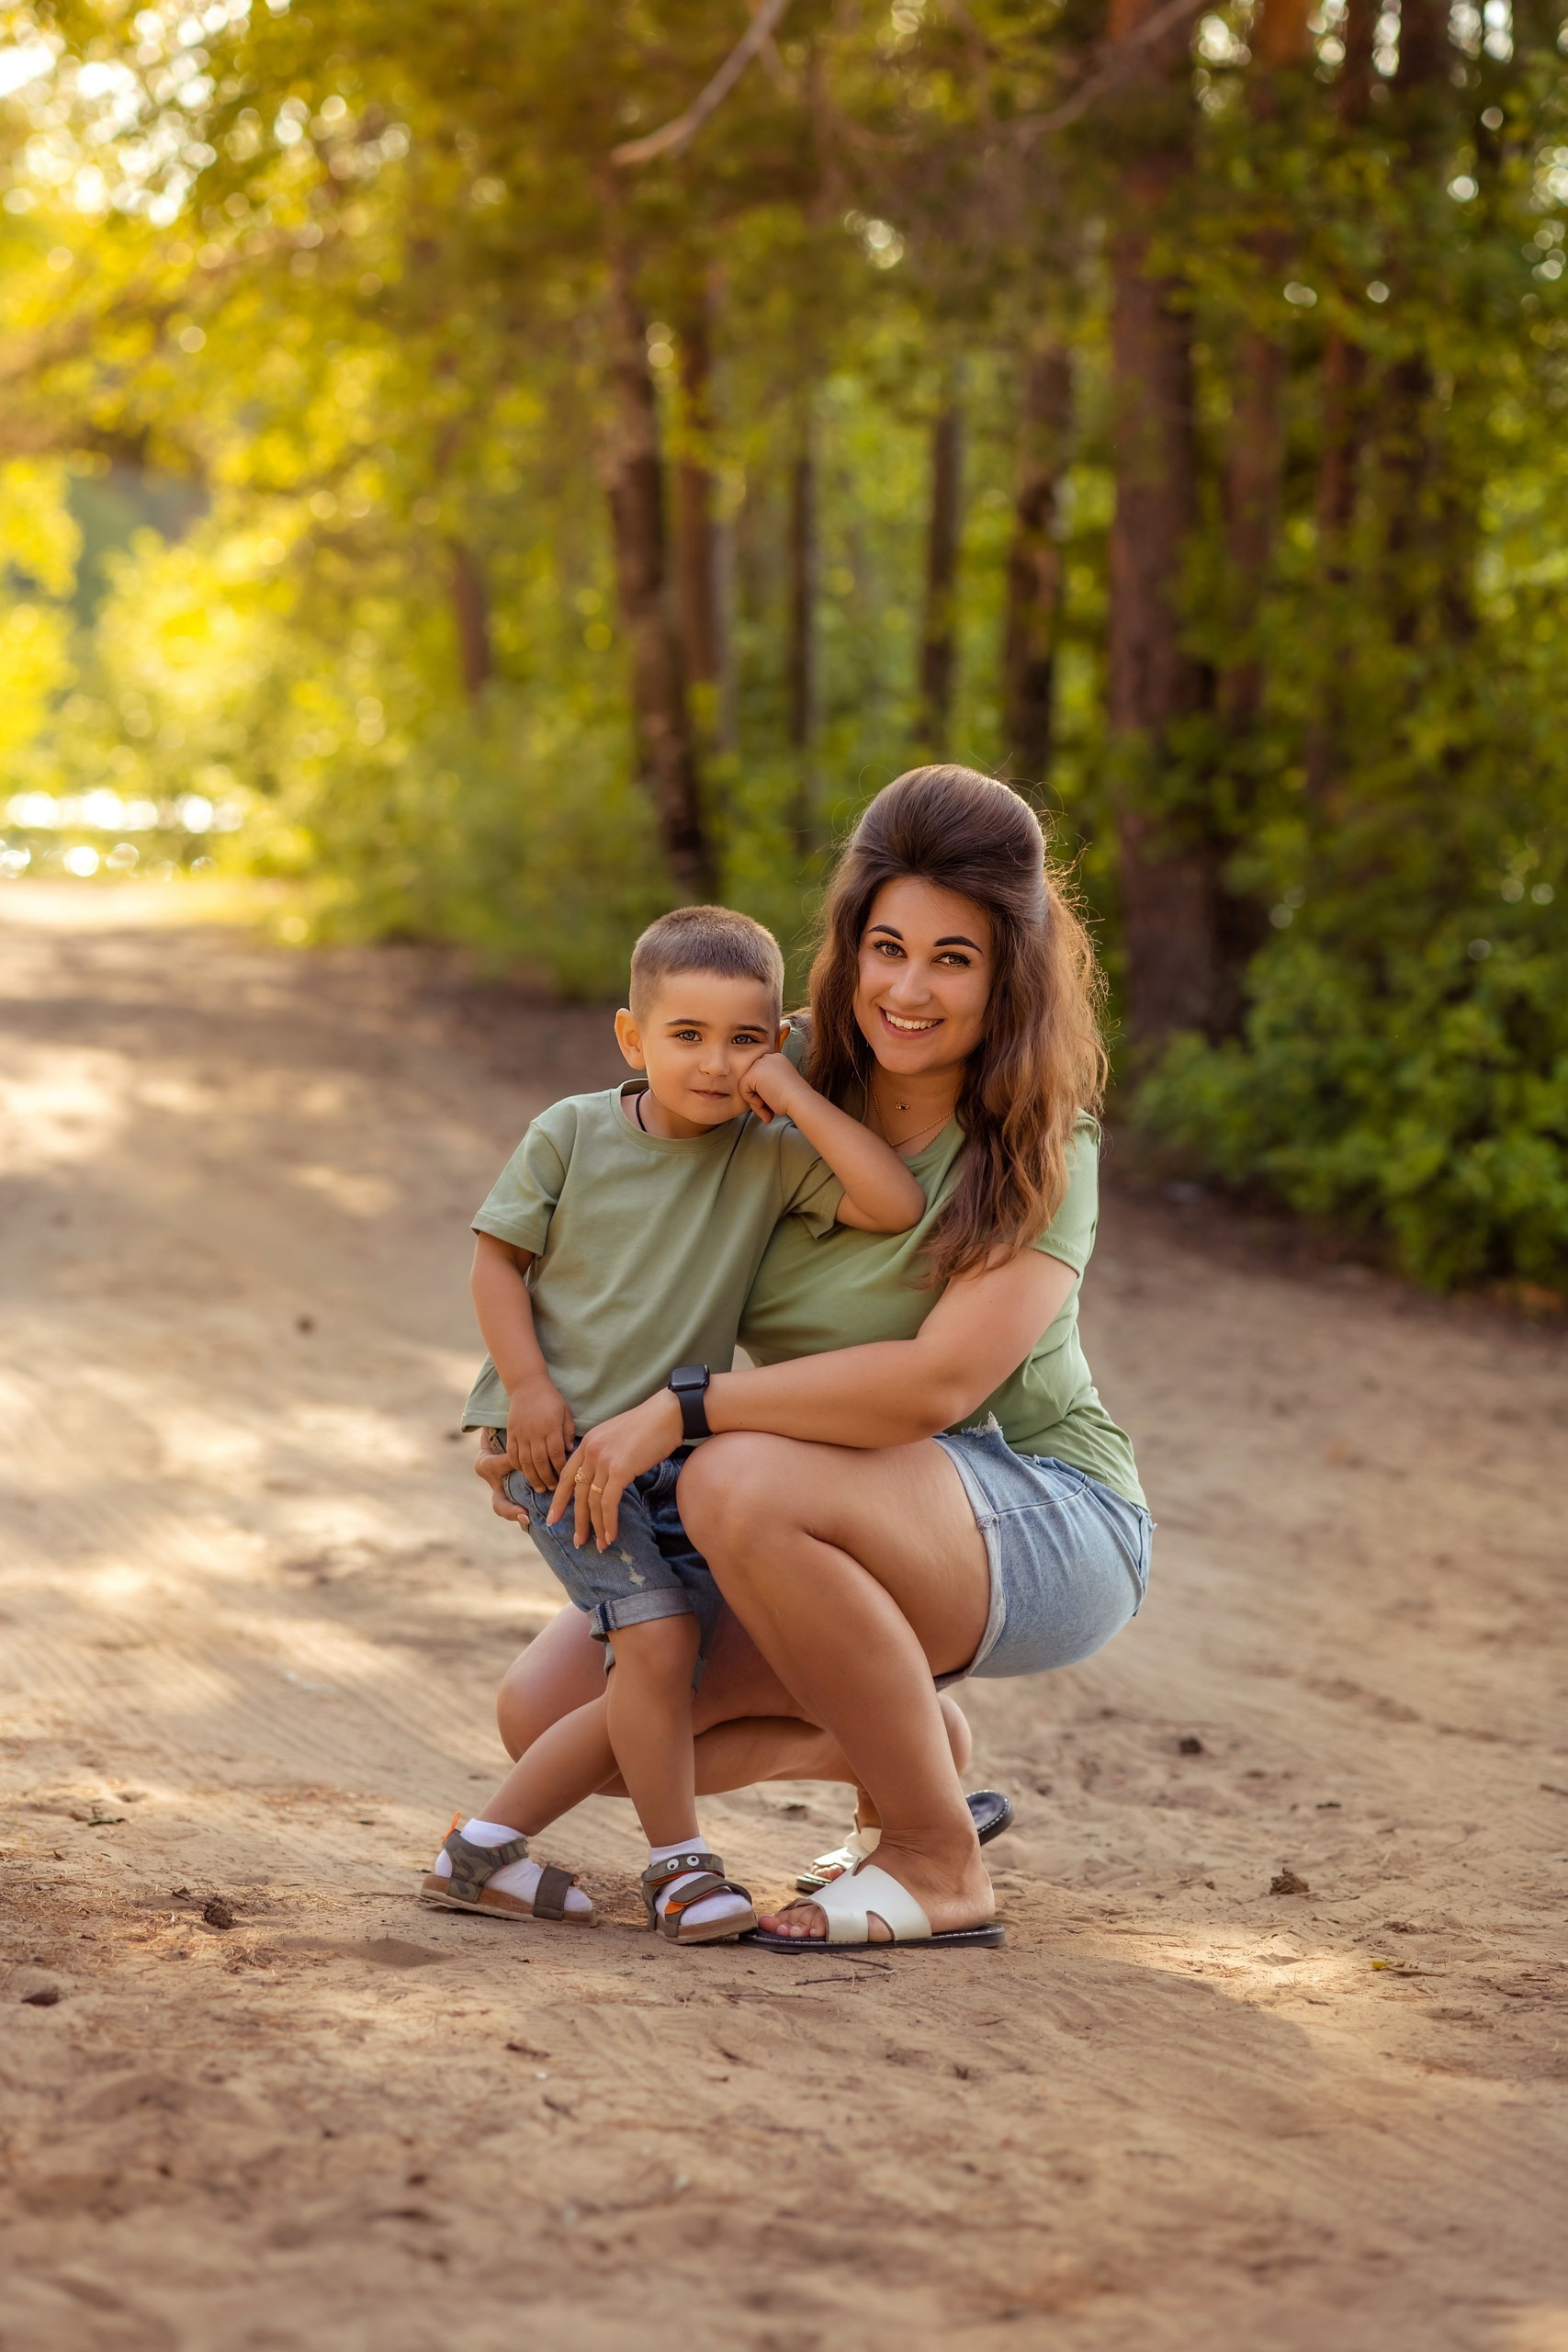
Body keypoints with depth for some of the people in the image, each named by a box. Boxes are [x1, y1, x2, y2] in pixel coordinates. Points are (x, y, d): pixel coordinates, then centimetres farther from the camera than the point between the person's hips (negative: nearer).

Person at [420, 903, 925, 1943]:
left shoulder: (770, 1157, -5)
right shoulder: (572, 1133, -6)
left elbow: (898, 1204, -18)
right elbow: (497, 1255, 1)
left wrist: (793, 1096, -18)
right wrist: (529, 1384, -10)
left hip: (677, 1449, 4)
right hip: (561, 1435, -4)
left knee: (676, 1678, 5)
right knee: (659, 1635, -19)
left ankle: (484, 1849, 15)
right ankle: (680, 1863, -5)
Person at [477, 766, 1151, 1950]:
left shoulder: (1040, 1153, -17)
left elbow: (938, 1379, -30)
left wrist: (682, 1409, -28)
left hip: (1046, 1532, -7)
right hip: (849, 1544, 7)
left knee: (744, 1485, -35)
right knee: (548, 1712, -5)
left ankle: (942, 1864, -20)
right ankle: (907, 1736, 11)